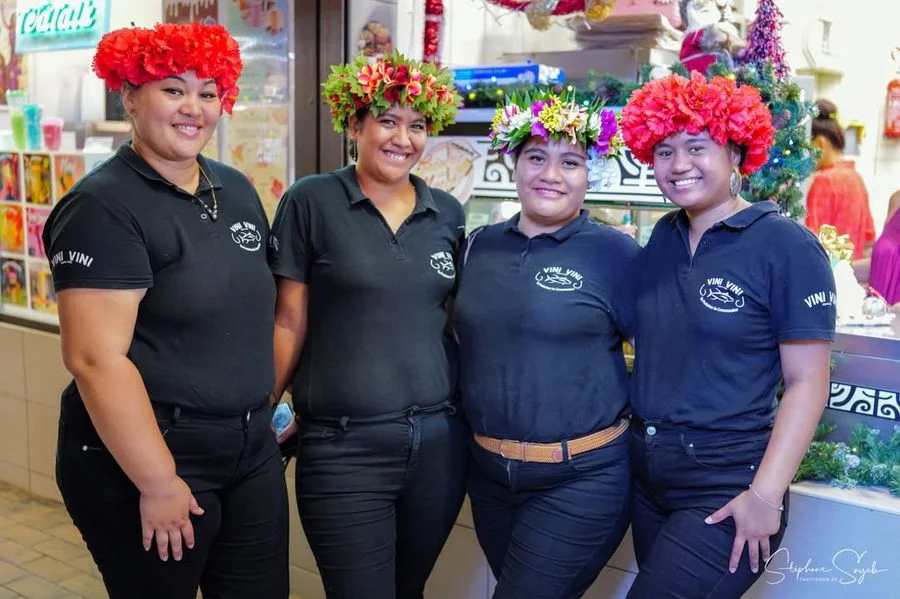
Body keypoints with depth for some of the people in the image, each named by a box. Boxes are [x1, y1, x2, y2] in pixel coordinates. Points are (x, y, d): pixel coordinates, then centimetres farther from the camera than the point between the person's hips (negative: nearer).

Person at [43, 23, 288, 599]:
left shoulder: (237, 190, 8)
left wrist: (269, 409, 13)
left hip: (251, 448, 7)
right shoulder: (103, 207, -15)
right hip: (143, 457, -6)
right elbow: (96, 358, -20)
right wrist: (158, 483, -19)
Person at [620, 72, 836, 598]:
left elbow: (807, 383, -12)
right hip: (647, 477, 6)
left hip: (725, 492, -6)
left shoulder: (786, 247, -11)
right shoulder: (663, 238, 6)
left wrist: (765, 496, -18)